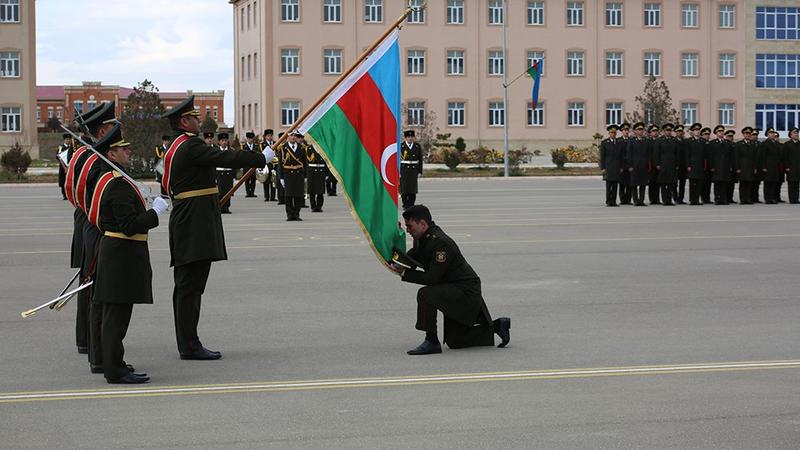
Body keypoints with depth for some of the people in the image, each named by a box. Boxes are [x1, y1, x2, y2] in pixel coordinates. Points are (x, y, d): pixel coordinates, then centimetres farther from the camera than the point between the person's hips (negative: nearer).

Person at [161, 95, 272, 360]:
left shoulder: (176, 148, 18)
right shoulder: (191, 146, -14)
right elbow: (226, 158, -21)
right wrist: (262, 158, -11)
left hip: (186, 223, 11)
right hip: (195, 224, -11)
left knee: (187, 285, 11)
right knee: (190, 285, -9)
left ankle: (186, 344, 15)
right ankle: (190, 345, -8)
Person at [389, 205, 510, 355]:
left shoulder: (440, 242, -26)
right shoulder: (423, 238, 4)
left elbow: (431, 278, -27)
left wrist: (404, 273, -22)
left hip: (466, 291, -10)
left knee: (425, 294, -31)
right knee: (454, 341, 16)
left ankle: (432, 342, -21)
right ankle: (496, 326, 27)